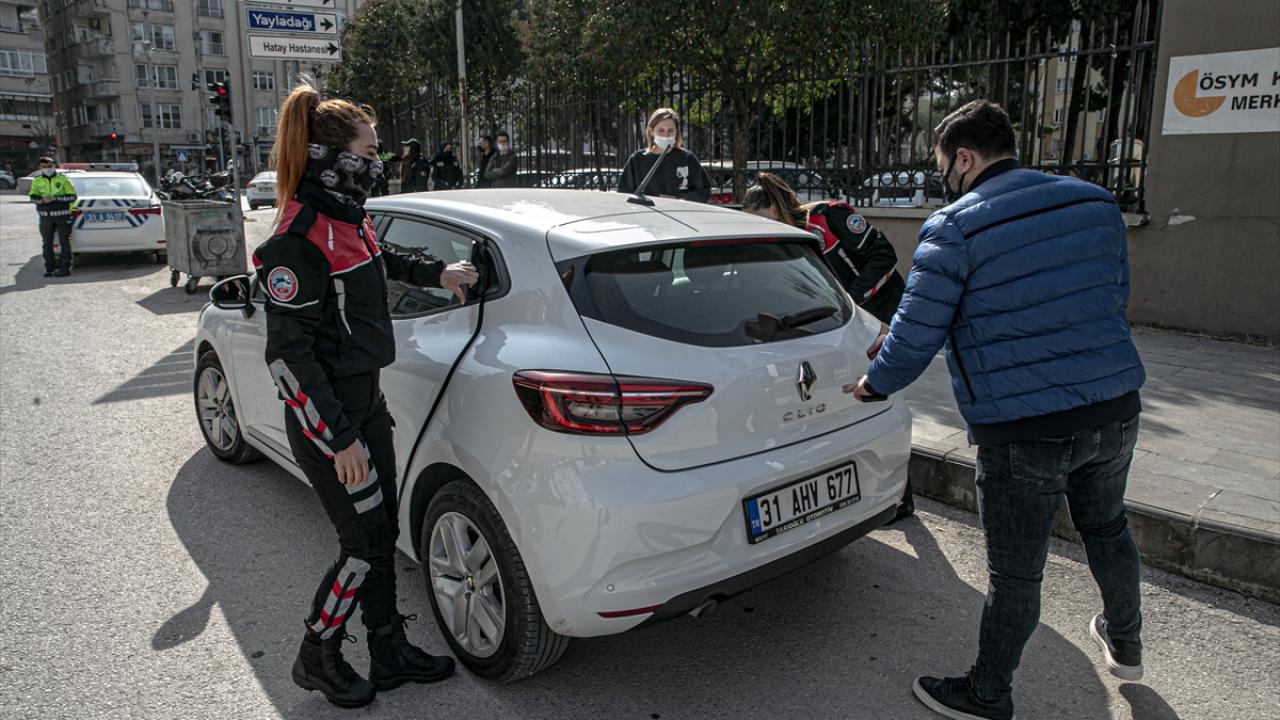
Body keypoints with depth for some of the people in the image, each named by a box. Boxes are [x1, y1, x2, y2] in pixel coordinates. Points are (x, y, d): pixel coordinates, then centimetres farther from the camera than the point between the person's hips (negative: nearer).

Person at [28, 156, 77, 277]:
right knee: (47, 244, 5)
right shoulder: (37, 181, 10)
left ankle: (65, 268, 0)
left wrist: (55, 198, -14)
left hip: (62, 216, -3)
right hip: (45, 217, 3)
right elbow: (32, 196, 7)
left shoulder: (63, 179, 1)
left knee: (64, 243, -3)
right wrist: (42, 200, -15)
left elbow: (72, 196, -4)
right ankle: (50, 268, 11)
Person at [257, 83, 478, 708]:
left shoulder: (348, 218, 6)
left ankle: (389, 654, 31)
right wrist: (339, 439, -22)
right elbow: (288, 354, -22)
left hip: (366, 402, 9)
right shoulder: (300, 239, -21)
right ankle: (317, 658, 25)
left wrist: (436, 273, 36)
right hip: (327, 419, -9)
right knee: (366, 543, 1)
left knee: (381, 533, 15)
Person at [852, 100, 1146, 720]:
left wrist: (874, 383, 7)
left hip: (1022, 430, -7)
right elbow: (1115, 301, 17)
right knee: (1106, 528, 29)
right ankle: (1124, 644, 52)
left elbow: (916, 335, -11)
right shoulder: (1096, 203, 7)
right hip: (1115, 409, 7)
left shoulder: (954, 228, -13)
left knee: (1014, 572, 7)